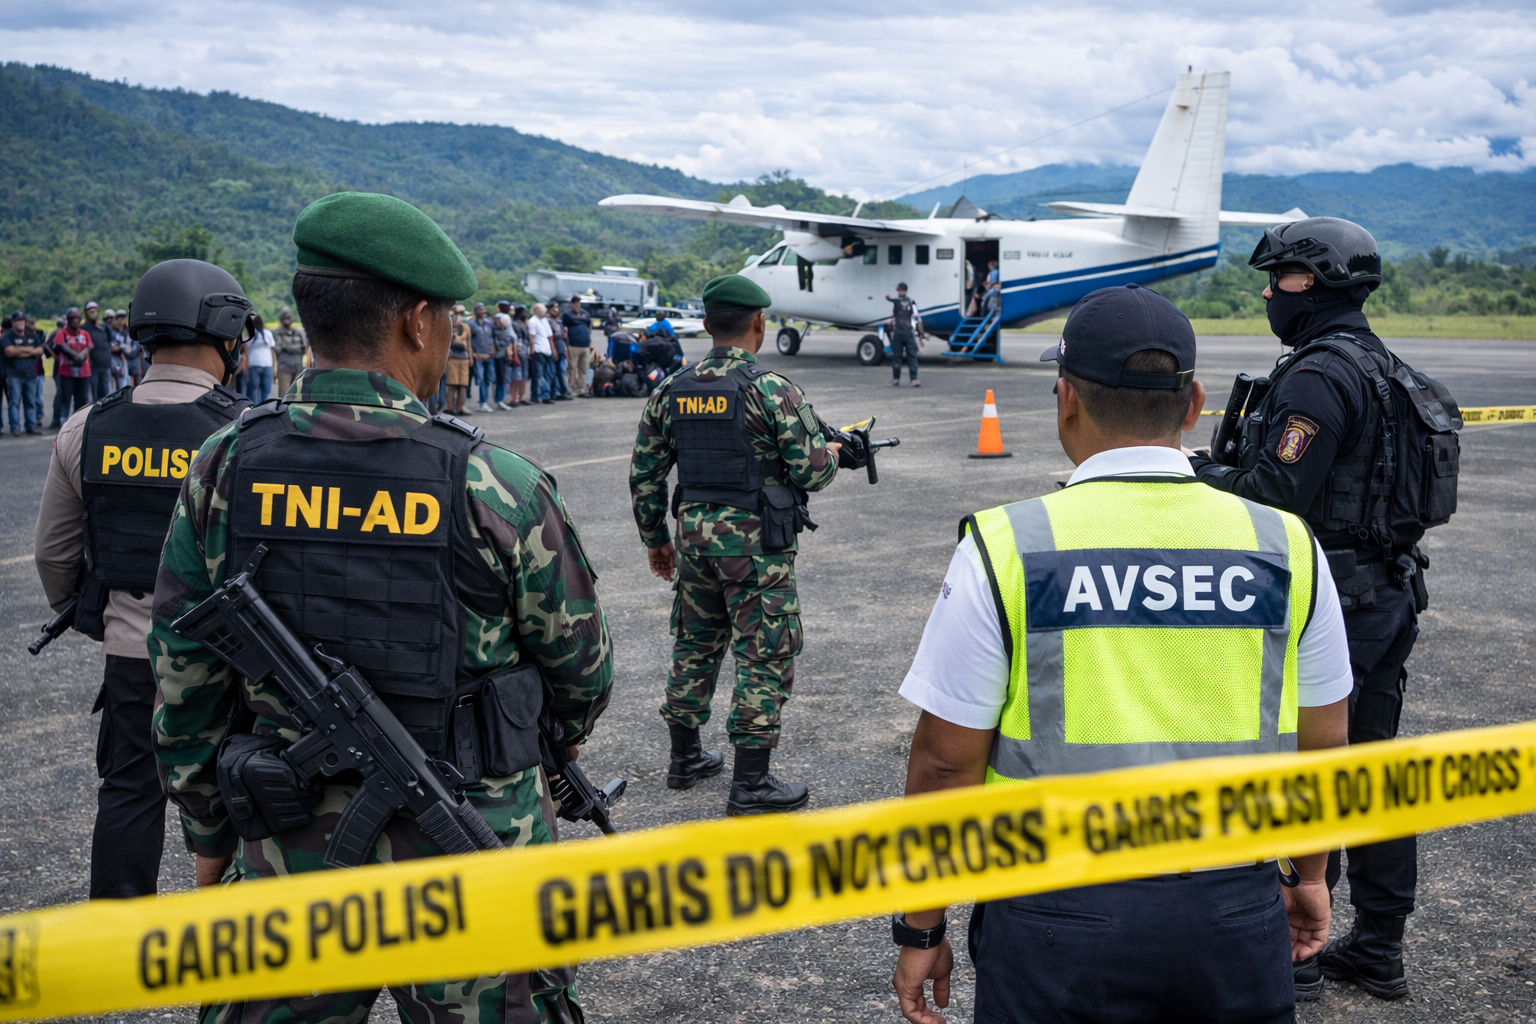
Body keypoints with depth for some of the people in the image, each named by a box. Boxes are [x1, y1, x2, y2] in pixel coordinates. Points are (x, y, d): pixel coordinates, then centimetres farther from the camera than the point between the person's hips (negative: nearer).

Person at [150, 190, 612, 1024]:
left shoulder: (223, 472, -6)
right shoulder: (495, 488, -15)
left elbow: (185, 687, 1)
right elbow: (581, 668, 0)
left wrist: (211, 837, 15)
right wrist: (562, 736, 22)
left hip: (290, 858, 3)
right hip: (466, 868, -3)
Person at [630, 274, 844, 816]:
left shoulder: (672, 389, 5)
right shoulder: (770, 389, -13)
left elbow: (644, 475, 9)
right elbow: (810, 470, -14)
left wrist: (655, 539, 20)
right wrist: (832, 453, 9)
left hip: (693, 536, 6)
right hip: (754, 542, -6)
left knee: (695, 647, 19)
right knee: (765, 657, 1)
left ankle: (685, 759, 30)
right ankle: (750, 785, 3)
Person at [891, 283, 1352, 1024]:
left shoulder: (1004, 548, -10)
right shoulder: (1286, 547, -2)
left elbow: (946, 763, -8)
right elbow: (1321, 747, 8)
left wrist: (921, 930, 3)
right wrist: (1309, 875, 25)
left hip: (1059, 920, -2)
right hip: (1235, 911, 3)